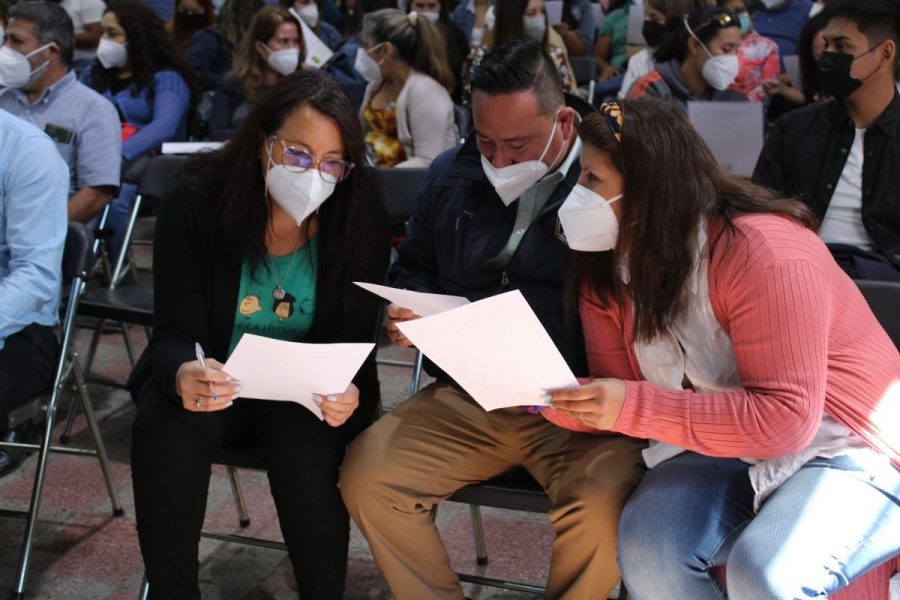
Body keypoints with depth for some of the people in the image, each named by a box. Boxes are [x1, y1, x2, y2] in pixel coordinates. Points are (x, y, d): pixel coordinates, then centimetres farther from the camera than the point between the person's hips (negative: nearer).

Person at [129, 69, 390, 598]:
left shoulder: (362, 218, -14)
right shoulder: (197, 204, -15)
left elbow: (353, 343, -11)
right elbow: (176, 334, -16)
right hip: (211, 383, 1)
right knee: (168, 422, -30)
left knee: (306, 435, -33)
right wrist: (182, 374, -41)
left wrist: (348, 394, -35)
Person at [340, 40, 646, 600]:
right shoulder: (452, 176, 10)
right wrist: (408, 312, 2)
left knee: (601, 510, -30)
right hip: (467, 398, 5)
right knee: (365, 473, -13)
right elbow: (413, 270, 25)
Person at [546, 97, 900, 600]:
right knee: (648, 543, -22)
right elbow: (613, 406, -1)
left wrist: (634, 407, -31)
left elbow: (785, 419, -28)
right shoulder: (606, 271, -2)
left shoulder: (763, 253, -24)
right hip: (725, 446, 6)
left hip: (851, 446, -5)